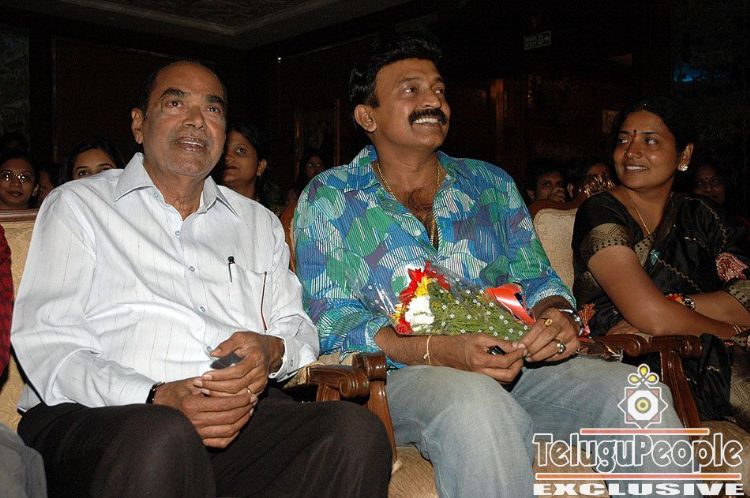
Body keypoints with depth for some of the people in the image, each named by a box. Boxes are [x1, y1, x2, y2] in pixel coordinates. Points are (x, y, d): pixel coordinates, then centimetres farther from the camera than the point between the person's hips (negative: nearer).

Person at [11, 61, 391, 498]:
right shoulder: (78, 205, 11)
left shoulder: (259, 222, 24)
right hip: (96, 415, -4)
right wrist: (157, 399, -18)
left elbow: (297, 326, 21)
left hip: (245, 412, 5)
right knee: (163, 438, -40)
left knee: (358, 430, -24)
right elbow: (46, 343, 0)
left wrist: (272, 351, -6)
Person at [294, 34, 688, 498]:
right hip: (398, 376, -4)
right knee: (474, 401, -38)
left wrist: (556, 315, -11)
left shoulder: (493, 184, 17)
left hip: (509, 365, 4)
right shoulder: (329, 198, 4)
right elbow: (332, 322, -5)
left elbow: (535, 279, 16)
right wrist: (436, 351, -22)